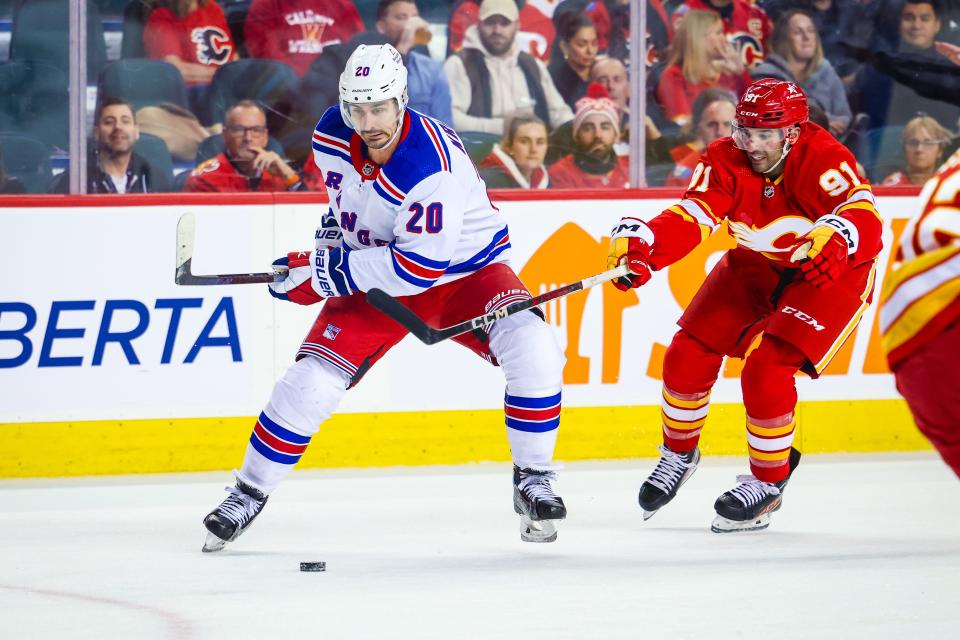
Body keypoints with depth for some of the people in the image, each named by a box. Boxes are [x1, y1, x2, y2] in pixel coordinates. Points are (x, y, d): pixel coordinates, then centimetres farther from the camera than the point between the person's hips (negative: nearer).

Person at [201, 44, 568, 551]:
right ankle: (249, 494, 8)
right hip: (374, 273, 4)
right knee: (311, 381, -10)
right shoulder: (332, 134, -14)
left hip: (461, 270, -4)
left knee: (533, 353, -28)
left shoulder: (433, 166, -35)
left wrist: (328, 268, -31)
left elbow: (419, 268, -36)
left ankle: (533, 481, -10)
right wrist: (332, 235, 5)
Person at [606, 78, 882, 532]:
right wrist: (640, 245, -45)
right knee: (690, 353, -1)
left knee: (767, 370, -21)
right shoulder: (725, 160, -16)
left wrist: (834, 238, -67)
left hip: (831, 273, -6)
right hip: (757, 264, 6)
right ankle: (679, 454, 25)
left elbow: (864, 216, -44)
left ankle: (768, 483, 0)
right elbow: (689, 218, -26)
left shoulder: (822, 159, -30)